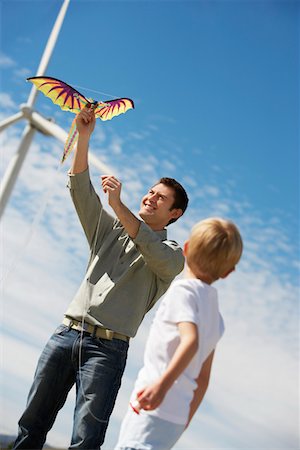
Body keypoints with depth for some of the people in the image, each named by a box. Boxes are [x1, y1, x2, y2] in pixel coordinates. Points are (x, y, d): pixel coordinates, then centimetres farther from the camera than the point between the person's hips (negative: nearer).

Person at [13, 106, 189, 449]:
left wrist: (118, 205, -22)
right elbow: (80, 189, 9)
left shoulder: (173, 254, 8)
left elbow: (156, 255, -17)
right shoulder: (109, 228, 21)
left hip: (108, 347, -4)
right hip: (67, 333, 4)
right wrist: (84, 135, -3)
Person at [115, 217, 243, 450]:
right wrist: (184, 422, 25)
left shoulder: (183, 289, -6)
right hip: (177, 417, 8)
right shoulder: (215, 315, 16)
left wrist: (163, 383, -36)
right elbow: (203, 379, 19)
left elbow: (191, 340, -25)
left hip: (155, 410, -8)